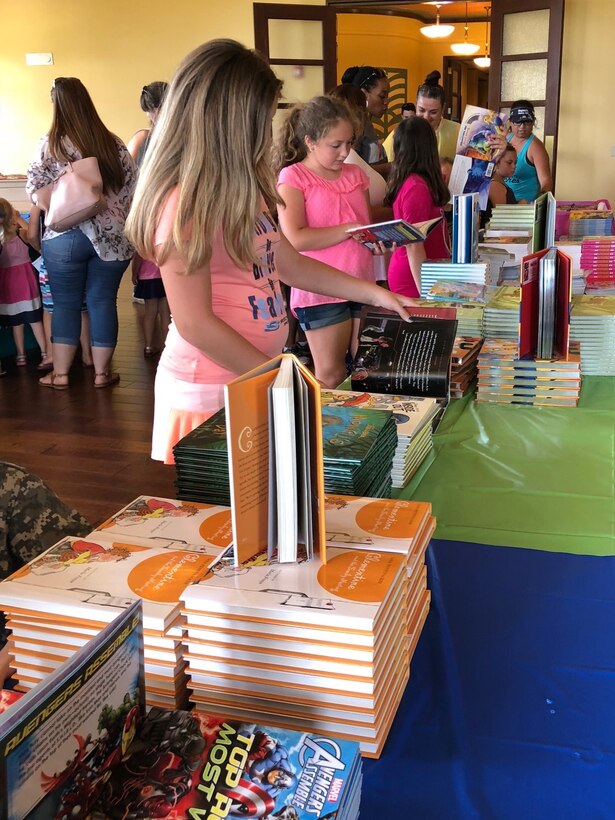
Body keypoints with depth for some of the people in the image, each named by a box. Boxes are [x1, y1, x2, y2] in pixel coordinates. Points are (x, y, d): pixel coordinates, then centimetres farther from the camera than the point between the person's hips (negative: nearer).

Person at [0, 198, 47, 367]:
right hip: (26, 278, 2)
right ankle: (44, 353, 10)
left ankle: (21, 356, 15)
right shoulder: (22, 234, -6)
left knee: (16, 322, 7)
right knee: (35, 318, 7)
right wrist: (18, 217, 10)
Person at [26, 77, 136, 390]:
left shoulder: (50, 144, -4)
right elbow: (131, 188, 5)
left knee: (66, 303, 7)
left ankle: (60, 373, 12)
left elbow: (34, 189, -2)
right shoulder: (114, 144, 3)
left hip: (64, 237, -2)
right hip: (113, 236, 2)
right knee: (103, 302, 8)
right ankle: (102, 372, 14)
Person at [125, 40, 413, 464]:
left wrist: (373, 293, 14)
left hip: (253, 380, 8)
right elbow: (195, 324, -21)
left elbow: (290, 263, 16)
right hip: (210, 391, -8)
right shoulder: (185, 202, -20)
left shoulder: (240, 191, 7)